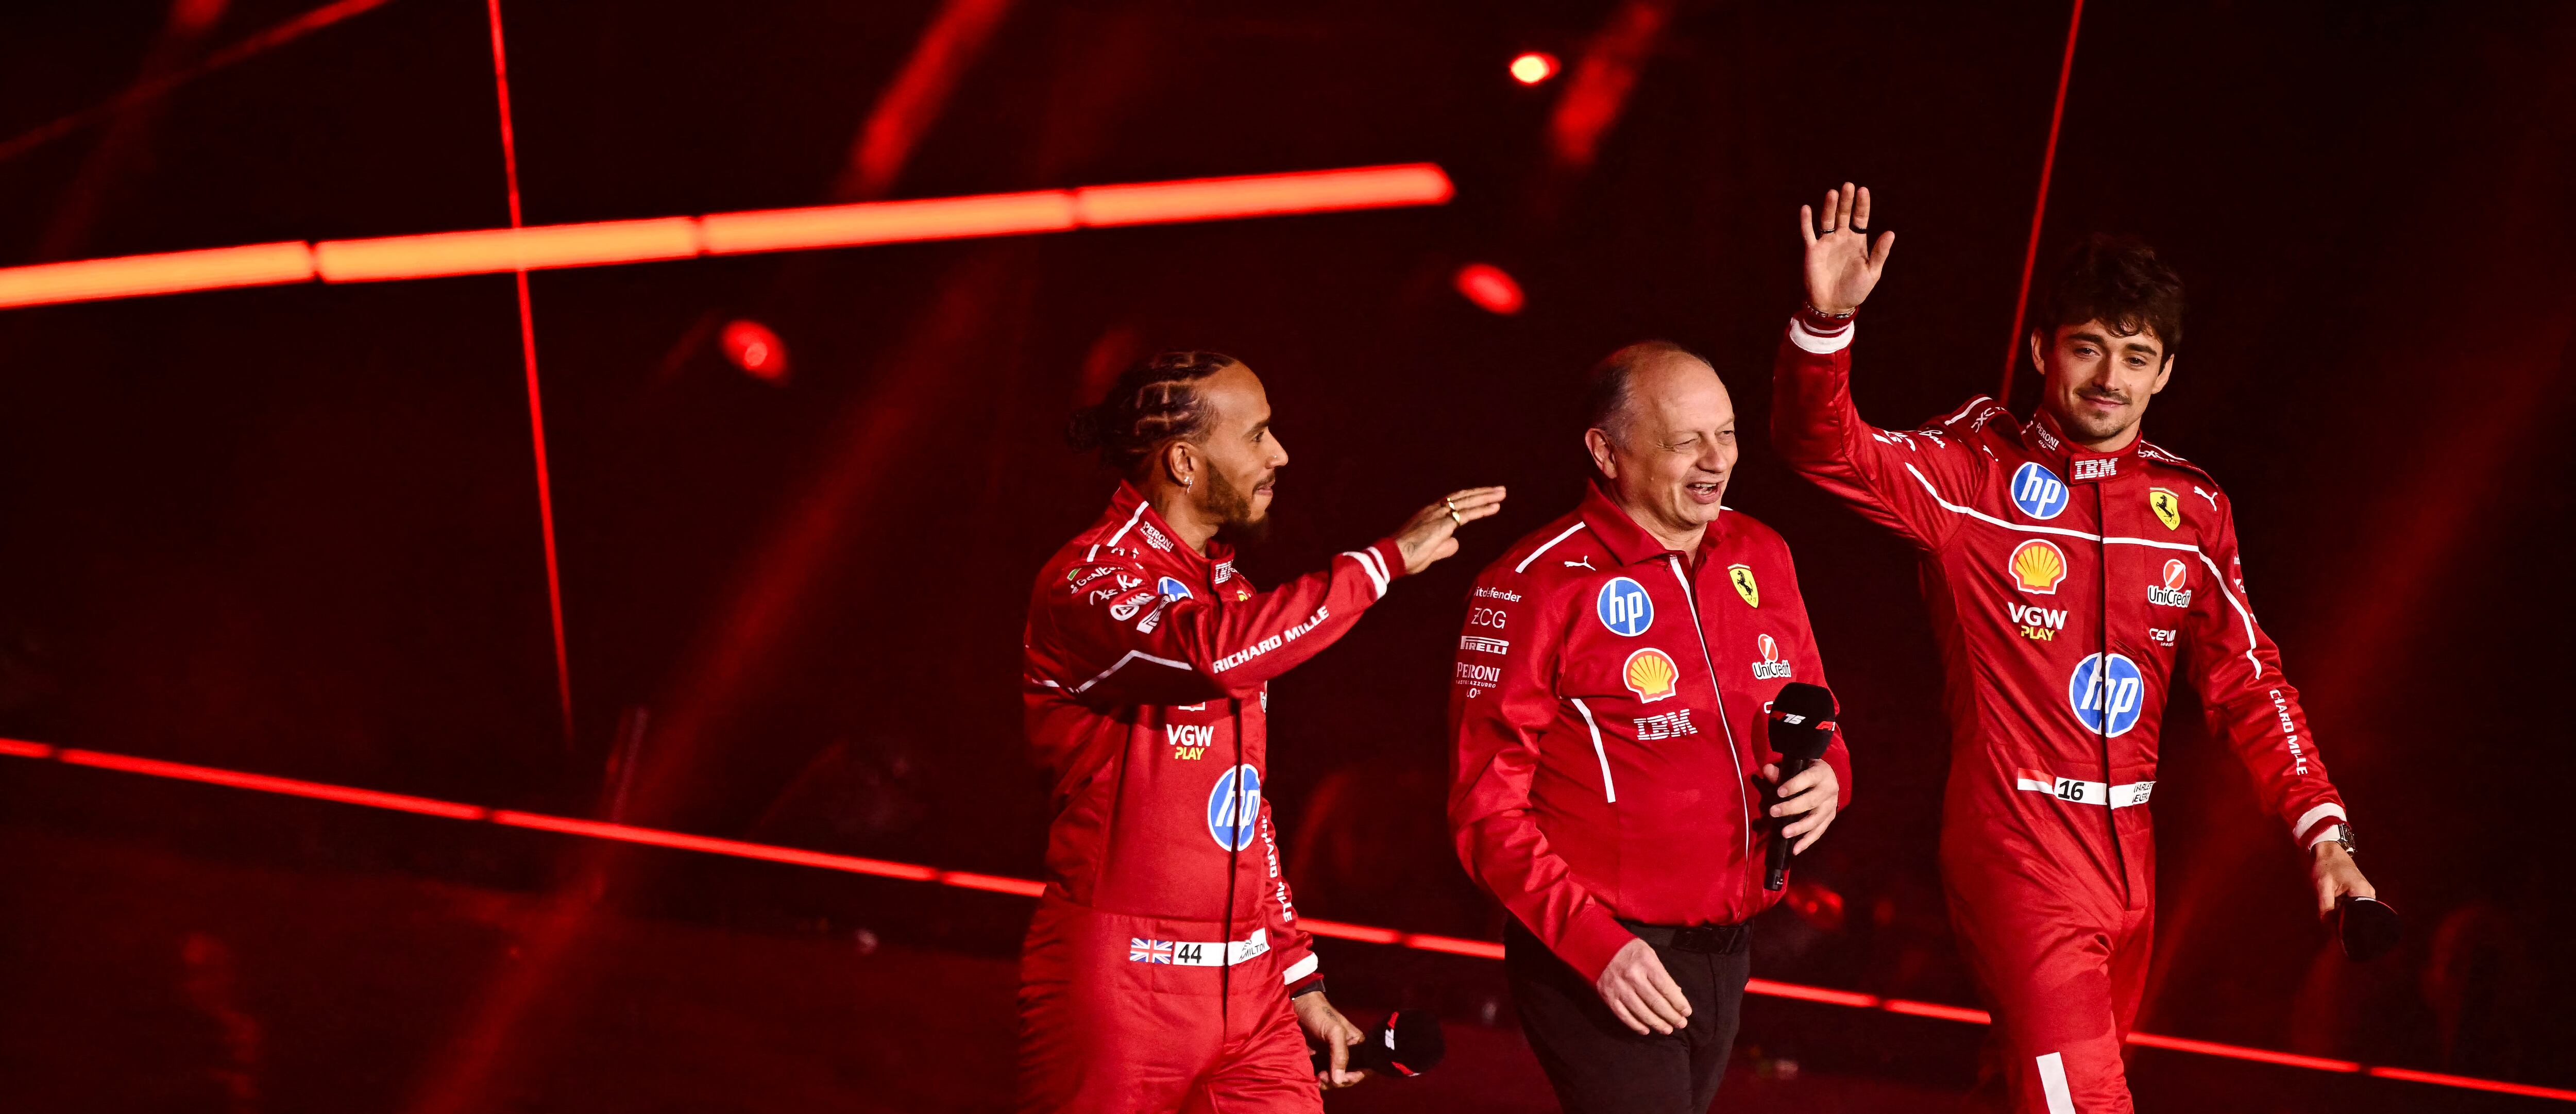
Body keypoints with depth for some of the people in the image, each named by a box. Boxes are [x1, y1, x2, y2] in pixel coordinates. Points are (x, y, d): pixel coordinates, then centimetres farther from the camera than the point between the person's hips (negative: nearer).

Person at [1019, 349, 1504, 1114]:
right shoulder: (1088, 579, -11)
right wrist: (1387, 558, -25)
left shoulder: (1227, 585, 15)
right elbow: (1214, 652, -34)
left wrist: (1299, 980, 19)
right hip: (1121, 988, -7)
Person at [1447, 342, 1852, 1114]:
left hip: (1726, 953, 7)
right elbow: (1487, 809, -13)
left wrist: (1826, 775, -3)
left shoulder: (1761, 556, 5)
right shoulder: (1536, 585, -13)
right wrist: (1594, 942, -19)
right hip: (1590, 959, -6)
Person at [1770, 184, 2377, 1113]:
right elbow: (1826, 450, -19)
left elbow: (2246, 684, 8)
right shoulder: (1976, 471, -6)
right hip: (2016, 845, -5)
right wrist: (1827, 321, -37)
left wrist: (2323, 832, 0)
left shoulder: (2193, 508, 6)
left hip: (2129, 854, 5)